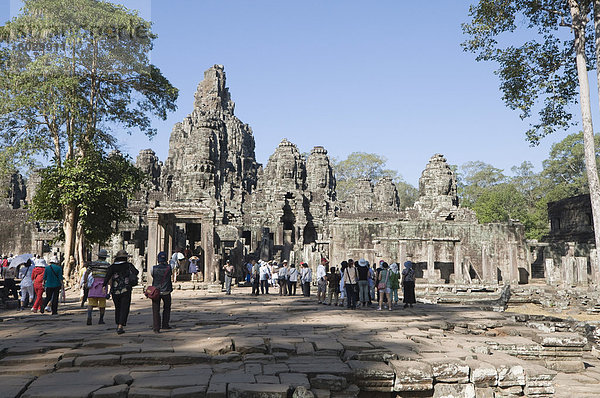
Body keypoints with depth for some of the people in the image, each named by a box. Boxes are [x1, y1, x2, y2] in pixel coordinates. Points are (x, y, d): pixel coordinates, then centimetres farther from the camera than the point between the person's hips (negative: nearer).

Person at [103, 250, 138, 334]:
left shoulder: (112, 266, 4)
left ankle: (118, 325, 27)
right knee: (124, 309, 0)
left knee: (118, 308, 20)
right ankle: (120, 327, -12)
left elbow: (108, 276, -11)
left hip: (115, 291, 3)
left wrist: (104, 285, -19)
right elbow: (135, 272, -13)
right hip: (126, 291, -3)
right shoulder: (128, 265, 1)